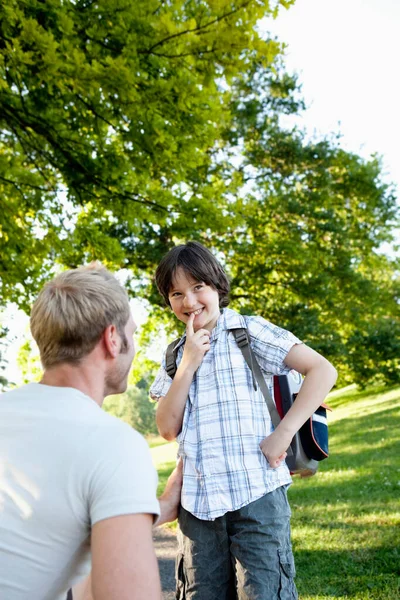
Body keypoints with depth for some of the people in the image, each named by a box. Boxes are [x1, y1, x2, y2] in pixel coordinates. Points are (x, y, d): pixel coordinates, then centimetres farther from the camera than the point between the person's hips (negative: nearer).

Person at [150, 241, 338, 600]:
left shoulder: (249, 331, 0)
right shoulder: (177, 354, 13)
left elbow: (322, 371, -7)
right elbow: (168, 428, 4)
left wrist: (283, 434, -14)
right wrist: (188, 365, -6)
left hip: (257, 493, -4)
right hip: (198, 502, 5)